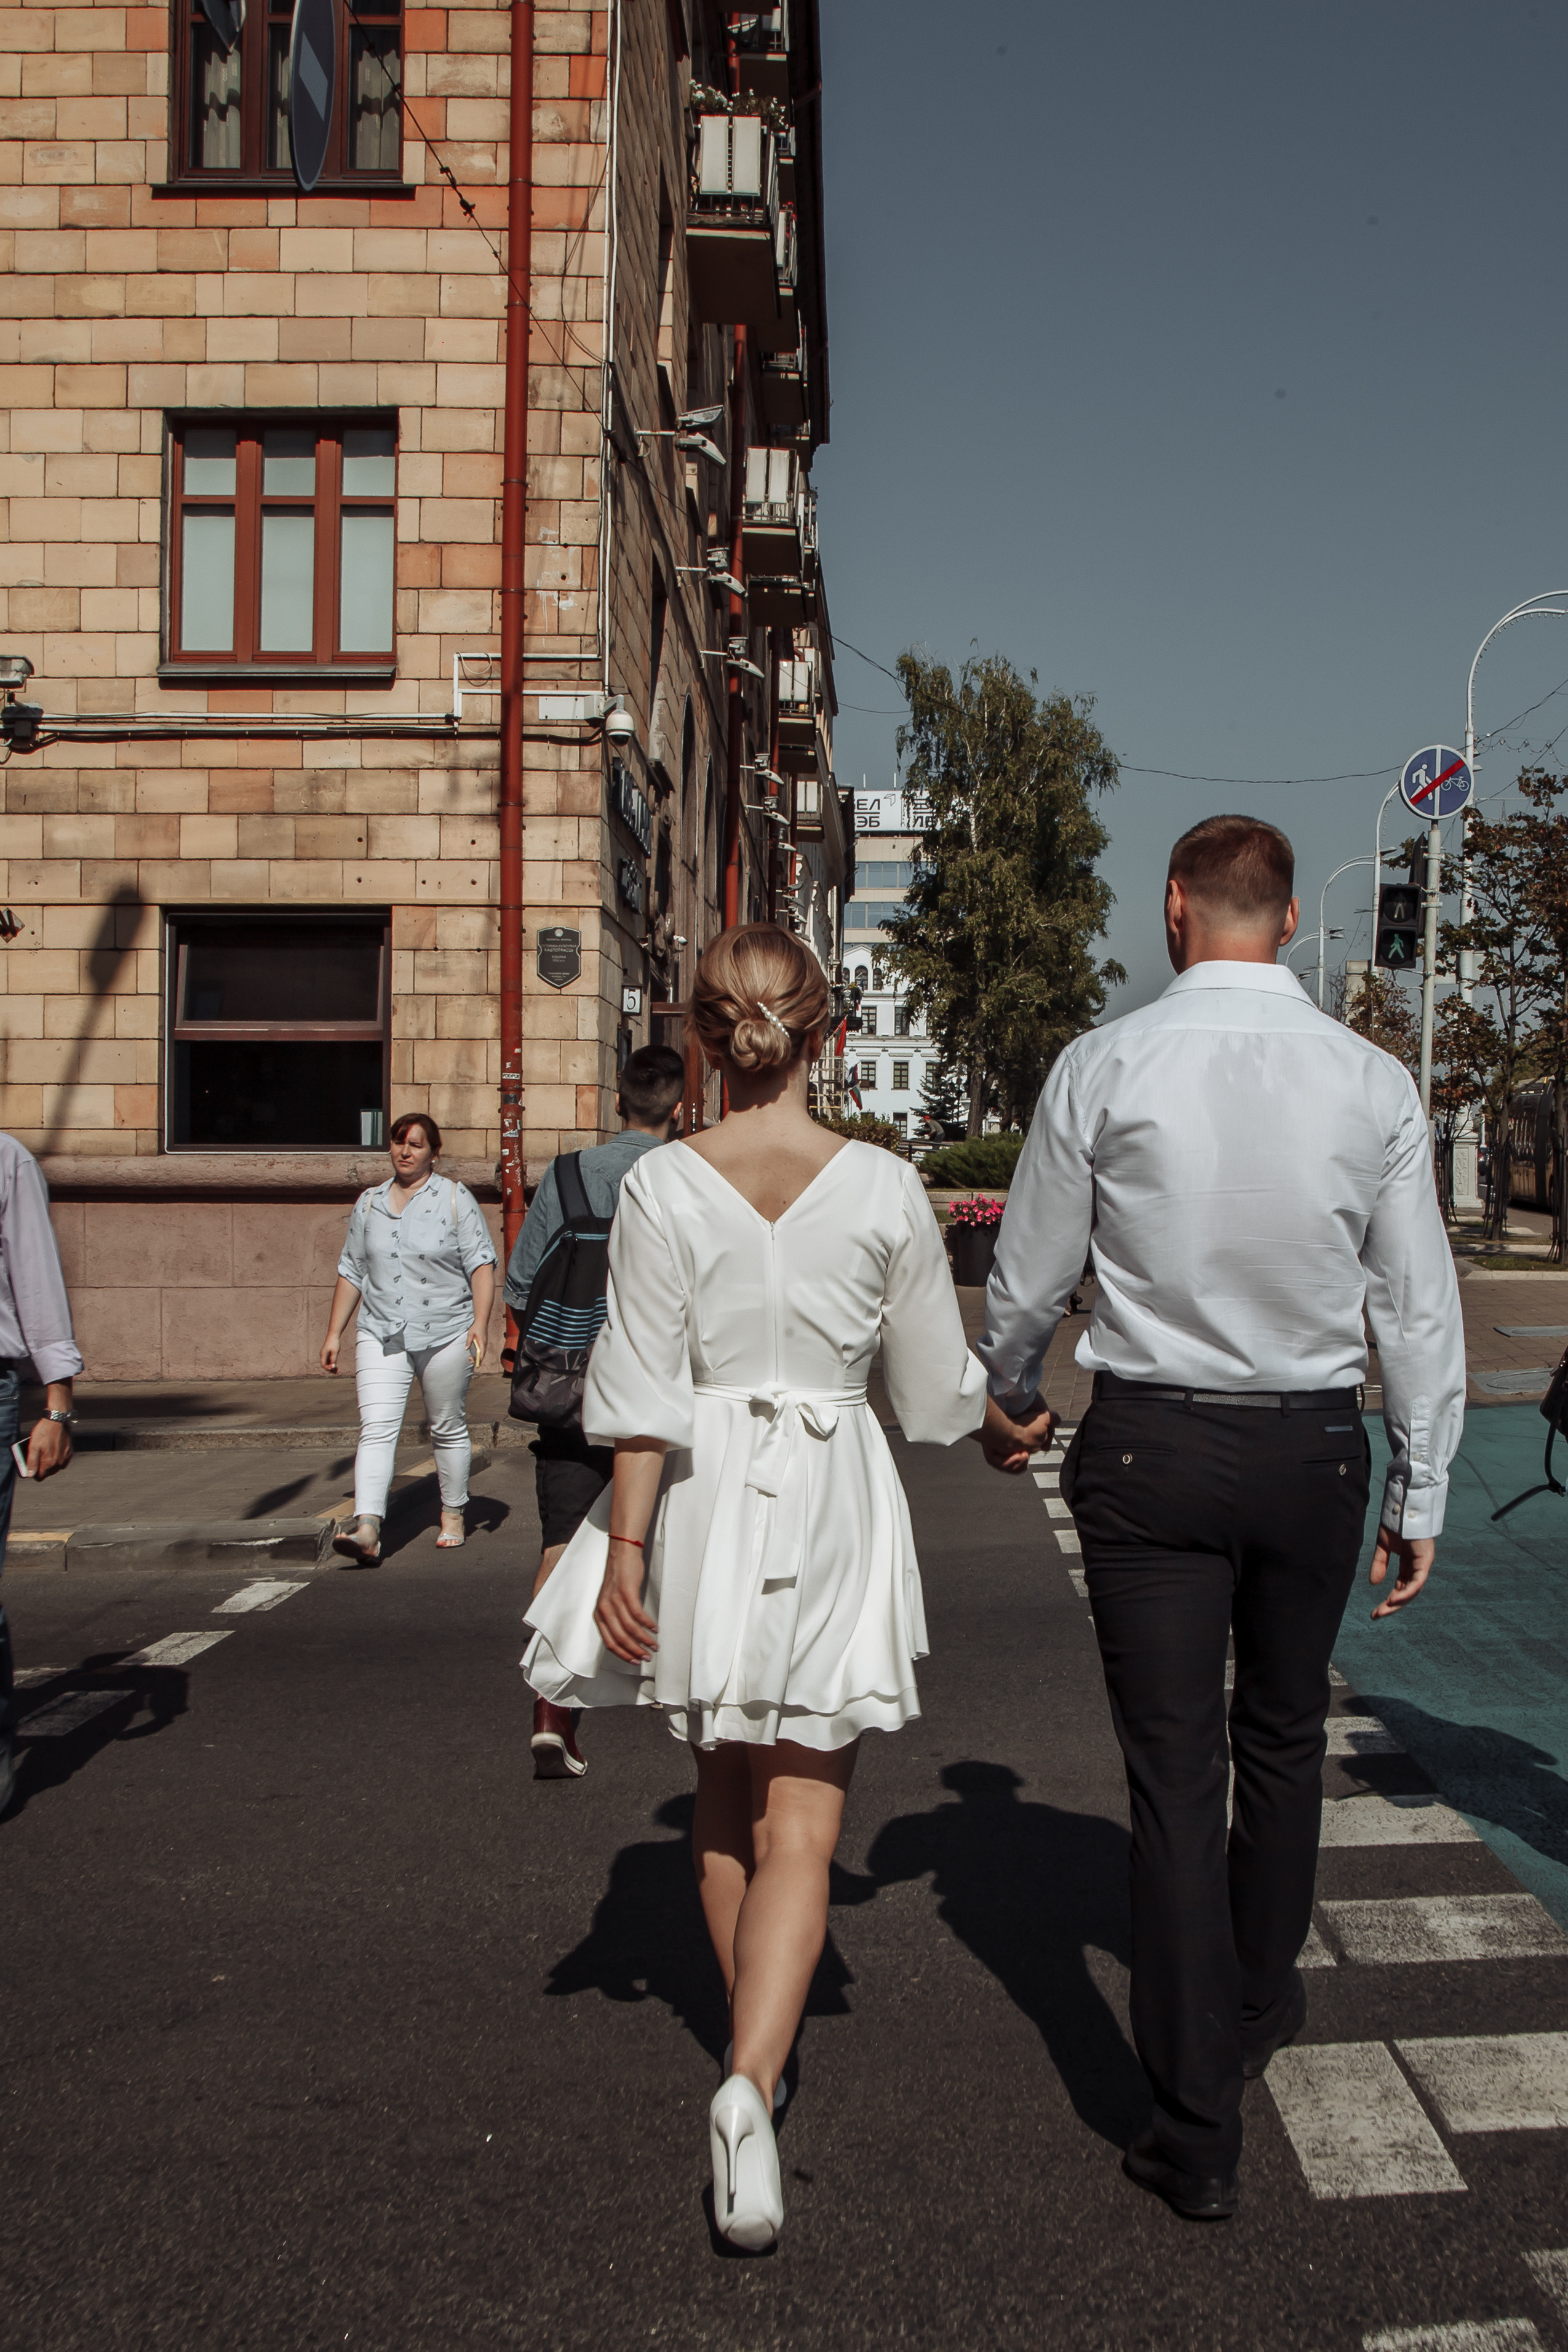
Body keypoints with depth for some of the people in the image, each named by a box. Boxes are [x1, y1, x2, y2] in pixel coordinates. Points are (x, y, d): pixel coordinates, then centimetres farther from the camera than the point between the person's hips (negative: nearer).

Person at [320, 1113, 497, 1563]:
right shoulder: (369, 1204, 11)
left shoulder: (456, 1199, 0)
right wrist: (334, 1332, 13)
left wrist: (480, 1323, -17)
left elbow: (481, 1264, -5)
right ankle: (367, 1529, -21)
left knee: (449, 1429, 9)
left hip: (445, 1334, -2)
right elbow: (352, 1272, 16)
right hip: (381, 1335, 2)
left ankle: (453, 1516, 26)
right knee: (376, 1429, -12)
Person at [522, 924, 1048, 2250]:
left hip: (707, 1506, 1)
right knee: (799, 1830, 3)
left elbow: (644, 1392, -8)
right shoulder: (886, 1188, -6)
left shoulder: (663, 1187, -7)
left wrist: (626, 1548, -3)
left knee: (726, 1795, 20)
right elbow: (937, 1381, 3)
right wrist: (1003, 1434, 22)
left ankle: (751, 2040, 38)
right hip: (833, 1507, -1)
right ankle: (754, 2078, -14)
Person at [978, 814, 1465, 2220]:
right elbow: (1420, 1306, 1)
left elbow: (1028, 1282, 1)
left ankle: (1198, 2132, 12)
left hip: (1151, 1445, -2)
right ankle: (1261, 2009, 44)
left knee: (1175, 1772, 4)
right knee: (1284, 1737, 23)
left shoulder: (1105, 1068, -8)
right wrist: (1423, 1493, 11)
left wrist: (1007, 1396, 21)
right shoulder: (1372, 1081, -3)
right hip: (1315, 1446, 2)